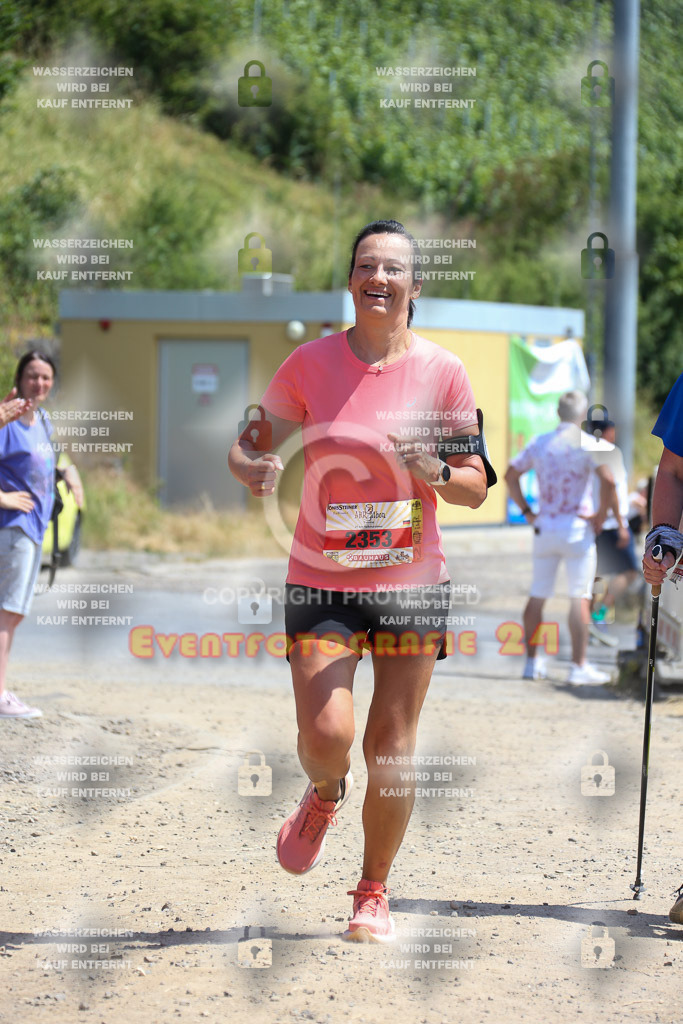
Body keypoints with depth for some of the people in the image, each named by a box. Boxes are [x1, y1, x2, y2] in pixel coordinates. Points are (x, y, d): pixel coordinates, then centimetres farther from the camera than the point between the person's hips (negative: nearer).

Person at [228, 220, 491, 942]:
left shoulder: (443, 372, -2)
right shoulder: (310, 364, -1)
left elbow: (476, 489, 2)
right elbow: (248, 445, 8)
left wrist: (437, 472, -20)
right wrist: (253, 469, -16)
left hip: (411, 581, 0)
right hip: (321, 580, 0)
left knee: (391, 747, 2)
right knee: (325, 736, -14)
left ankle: (373, 893, 21)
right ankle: (324, 796, 23)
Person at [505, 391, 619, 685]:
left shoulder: (539, 443, 8)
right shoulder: (587, 443, -7)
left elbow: (511, 475, 14)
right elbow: (608, 479, -20)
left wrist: (527, 512, 15)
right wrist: (602, 514, -8)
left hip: (544, 526, 5)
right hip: (577, 528, -5)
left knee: (538, 596, 11)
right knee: (579, 597, -4)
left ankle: (532, 661, 15)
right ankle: (579, 666, -8)